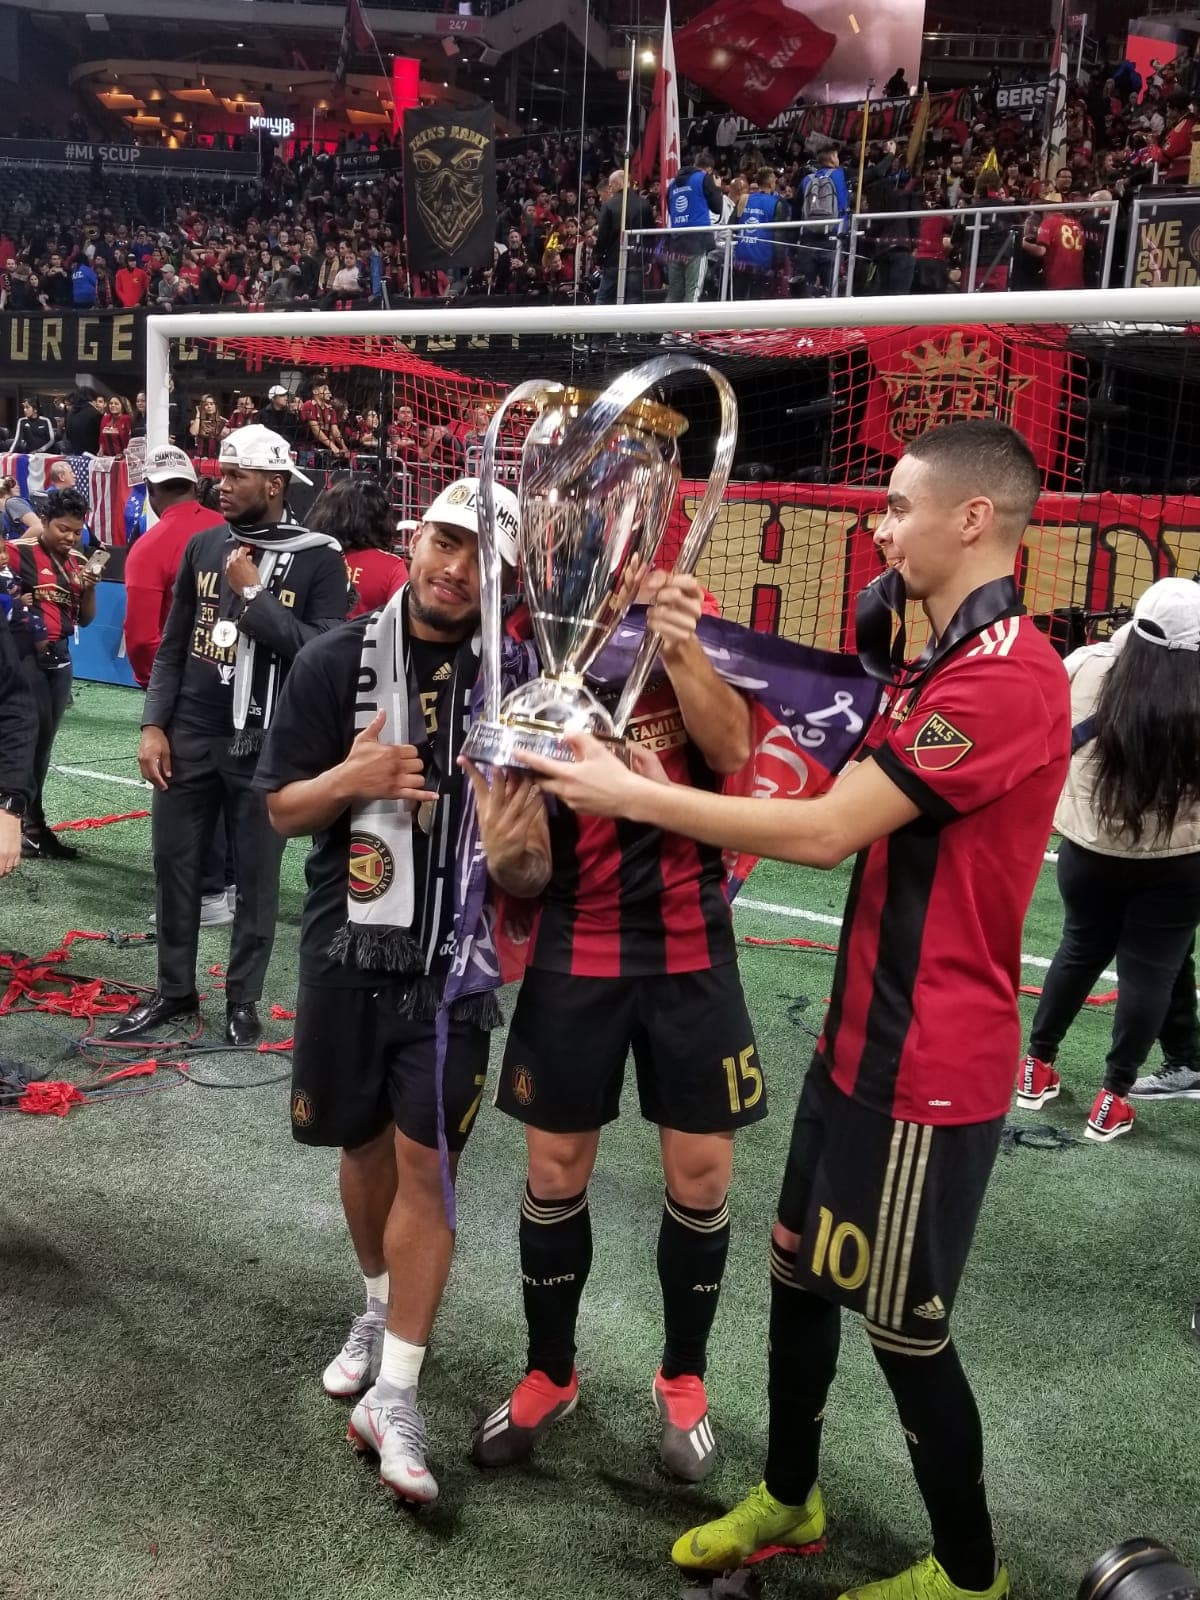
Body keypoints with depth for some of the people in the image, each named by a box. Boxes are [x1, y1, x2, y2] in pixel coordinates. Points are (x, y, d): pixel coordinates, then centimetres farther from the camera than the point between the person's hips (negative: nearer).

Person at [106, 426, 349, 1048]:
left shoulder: (318, 559, -8)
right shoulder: (203, 545, 6)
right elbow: (173, 643, 9)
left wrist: (253, 595, -17)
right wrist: (154, 724, 2)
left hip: (266, 744, -4)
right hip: (190, 735, 4)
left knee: (256, 876, 8)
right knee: (174, 864, 13)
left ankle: (243, 999, 23)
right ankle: (174, 989, 30)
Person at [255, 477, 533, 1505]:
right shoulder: (337, 663, -4)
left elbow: (534, 848, -2)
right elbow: (281, 808, 1)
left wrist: (519, 854, -26)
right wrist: (351, 779, -19)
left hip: (455, 961, -2)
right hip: (348, 950, 2)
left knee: (426, 1161, -3)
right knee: (364, 1142, 17)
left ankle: (395, 1398, 9)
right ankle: (380, 1310, 43)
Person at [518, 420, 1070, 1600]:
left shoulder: (1008, 674, -23)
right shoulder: (950, 663, 12)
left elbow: (825, 832, -25)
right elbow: (852, 812, 10)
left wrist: (631, 794, -17)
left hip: (925, 1062, -9)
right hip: (863, 1036, 10)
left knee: (902, 1323, 7)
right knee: (796, 1267, 19)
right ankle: (787, 1497, 41)